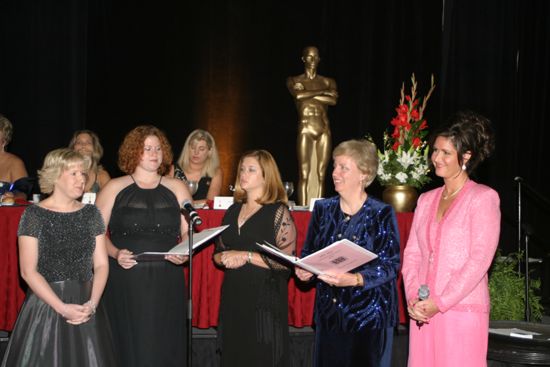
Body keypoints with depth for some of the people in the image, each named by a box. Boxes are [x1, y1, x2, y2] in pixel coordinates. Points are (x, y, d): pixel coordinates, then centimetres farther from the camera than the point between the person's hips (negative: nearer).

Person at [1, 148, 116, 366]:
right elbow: (28, 271, -9)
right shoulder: (34, 215, -4)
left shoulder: (91, 214, 7)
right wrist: (62, 307, -16)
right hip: (45, 306, -3)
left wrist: (92, 303, -10)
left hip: (86, 309, 3)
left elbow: (101, 264, 5)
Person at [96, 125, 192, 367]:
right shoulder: (114, 189, 6)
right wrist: (115, 253, -14)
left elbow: (188, 232, 9)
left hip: (166, 282, 2)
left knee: (165, 346, 1)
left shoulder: (176, 188, 11)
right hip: (125, 279, -1)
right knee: (129, 346, -1)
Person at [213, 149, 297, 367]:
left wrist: (246, 256, -17)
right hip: (233, 297, 6)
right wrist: (224, 259, -3)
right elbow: (219, 252, 20)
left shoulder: (279, 212, -6)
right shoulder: (233, 211, 12)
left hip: (265, 300, -6)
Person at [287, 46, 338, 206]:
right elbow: (298, 95, -14)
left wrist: (308, 94, -6)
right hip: (305, 129, -2)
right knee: (304, 175, -9)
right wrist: (322, 92, -6)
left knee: (321, 175, 0)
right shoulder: (294, 81, 8)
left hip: (324, 130, 3)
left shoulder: (328, 81, 13)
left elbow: (333, 100, -6)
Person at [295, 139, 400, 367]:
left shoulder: (382, 214, -6)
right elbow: (308, 253, 14)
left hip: (369, 315, -4)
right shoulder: (323, 209, 8)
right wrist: (304, 270, -8)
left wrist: (353, 279, -26)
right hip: (328, 312, 4)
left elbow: (390, 265, -11)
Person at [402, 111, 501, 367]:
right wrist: (413, 298, -5)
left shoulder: (483, 198, -2)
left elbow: (480, 259, -11)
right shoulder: (426, 200, 16)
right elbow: (412, 254, 12)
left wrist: (440, 302, -14)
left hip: (462, 311, -5)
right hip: (422, 313, 5)